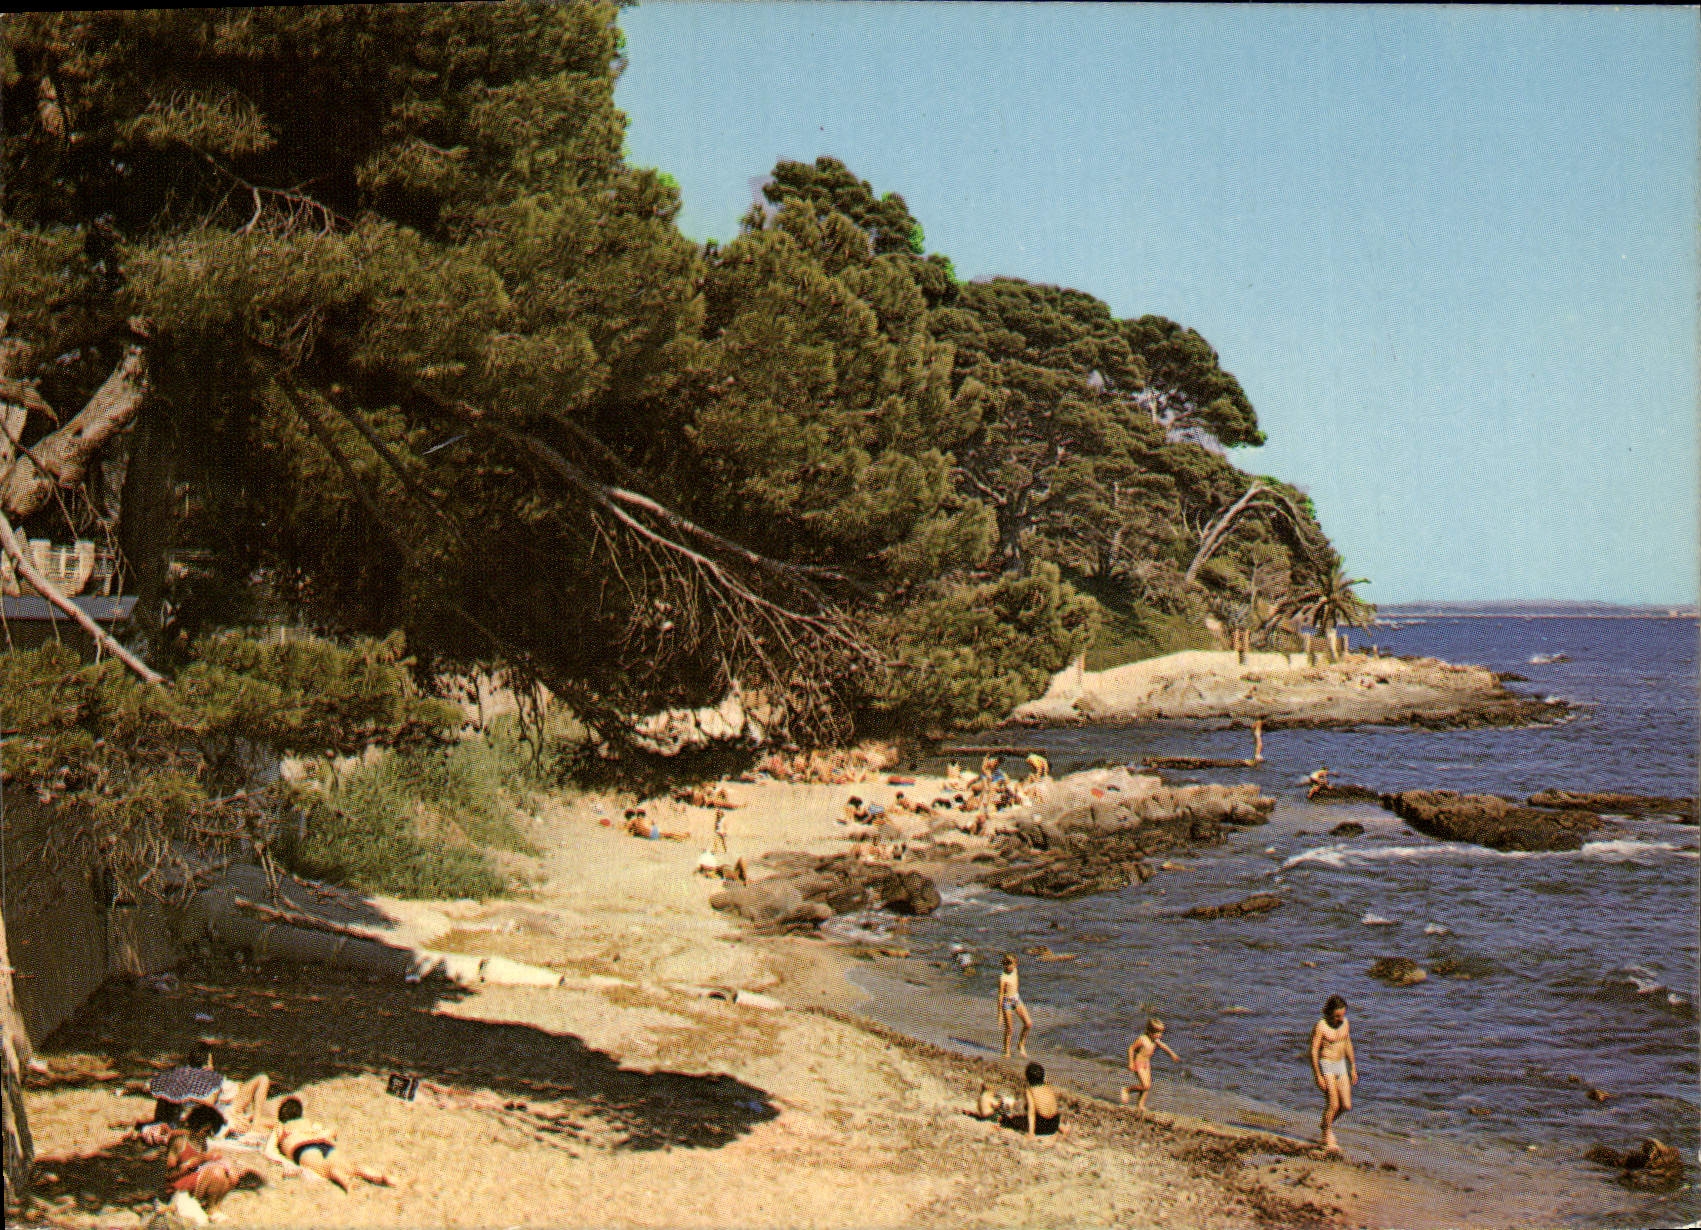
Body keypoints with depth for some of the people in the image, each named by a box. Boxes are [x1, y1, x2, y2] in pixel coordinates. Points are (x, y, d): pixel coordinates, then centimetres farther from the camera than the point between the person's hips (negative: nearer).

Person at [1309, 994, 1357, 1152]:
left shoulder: (1344, 1022, 3)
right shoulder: (1320, 1027, -17)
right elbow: (1313, 1052, -15)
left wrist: (1353, 1068, 16)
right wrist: (1318, 1076, -17)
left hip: (1341, 1065, 6)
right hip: (1326, 1066, -6)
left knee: (1346, 1106, 3)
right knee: (1333, 1103, -11)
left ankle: (1328, 1123, 30)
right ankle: (1328, 1135, 9)